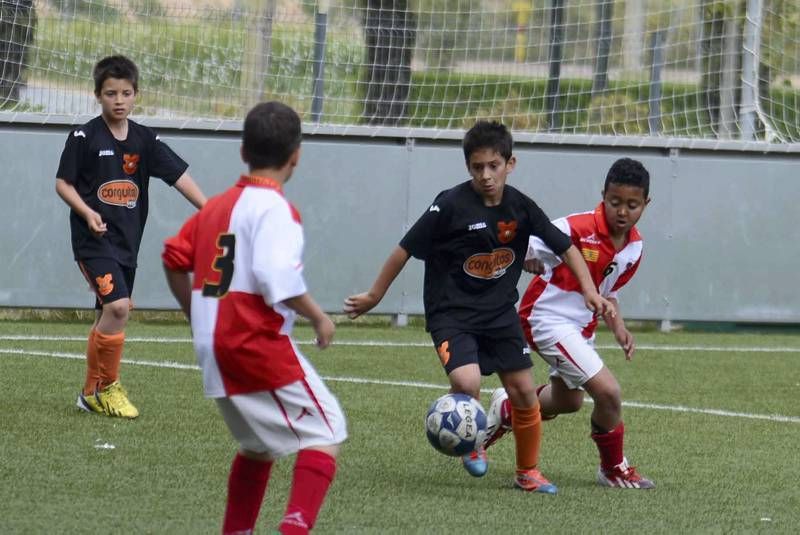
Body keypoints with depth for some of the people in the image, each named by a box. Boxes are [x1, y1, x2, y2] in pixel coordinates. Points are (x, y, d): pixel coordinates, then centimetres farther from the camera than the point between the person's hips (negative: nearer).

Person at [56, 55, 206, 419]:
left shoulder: (144, 140, 5)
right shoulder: (85, 137, -7)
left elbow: (179, 176, -1)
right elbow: (63, 183, -3)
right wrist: (87, 212, -19)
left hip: (127, 240, 5)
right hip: (94, 239, -5)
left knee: (108, 316, 12)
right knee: (118, 306, -20)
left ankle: (92, 393, 25)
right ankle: (108, 387, -6)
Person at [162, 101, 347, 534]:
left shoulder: (216, 206, 14)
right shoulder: (273, 207, -11)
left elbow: (175, 259, 17)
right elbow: (277, 277, -24)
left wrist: (201, 318, 27)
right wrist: (318, 317, -11)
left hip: (215, 349, 9)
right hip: (258, 345, -9)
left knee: (259, 444, 24)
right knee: (325, 433, -7)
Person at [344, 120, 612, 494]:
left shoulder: (520, 207, -4)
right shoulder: (451, 205, -17)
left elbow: (564, 246, 8)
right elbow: (406, 249, -8)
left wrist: (589, 289, -3)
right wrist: (374, 296, -2)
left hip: (500, 312, 4)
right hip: (451, 313, -4)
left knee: (523, 391, 3)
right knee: (466, 382, -26)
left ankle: (528, 472, 24)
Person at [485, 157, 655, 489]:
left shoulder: (634, 248, -2)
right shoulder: (578, 228, -26)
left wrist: (618, 328, 0)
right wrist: (529, 259, -47)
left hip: (581, 325, 9)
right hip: (549, 319, -9)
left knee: (568, 401, 29)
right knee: (607, 391, -19)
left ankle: (506, 410, 57)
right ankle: (614, 469, 2)